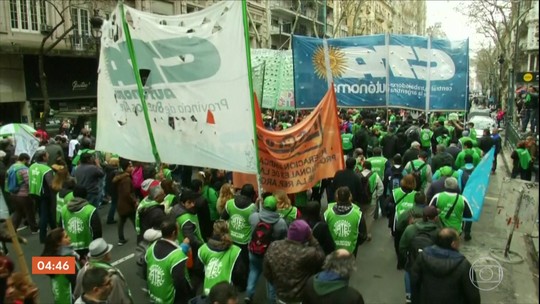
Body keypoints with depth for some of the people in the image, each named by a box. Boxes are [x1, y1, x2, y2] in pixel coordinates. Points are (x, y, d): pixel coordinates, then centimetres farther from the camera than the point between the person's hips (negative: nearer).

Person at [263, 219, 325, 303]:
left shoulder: (273, 247, -13)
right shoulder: (307, 253, -30)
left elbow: (266, 272, -1)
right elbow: (322, 258, -9)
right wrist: (312, 239, -11)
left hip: (281, 297, 5)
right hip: (301, 299, -5)